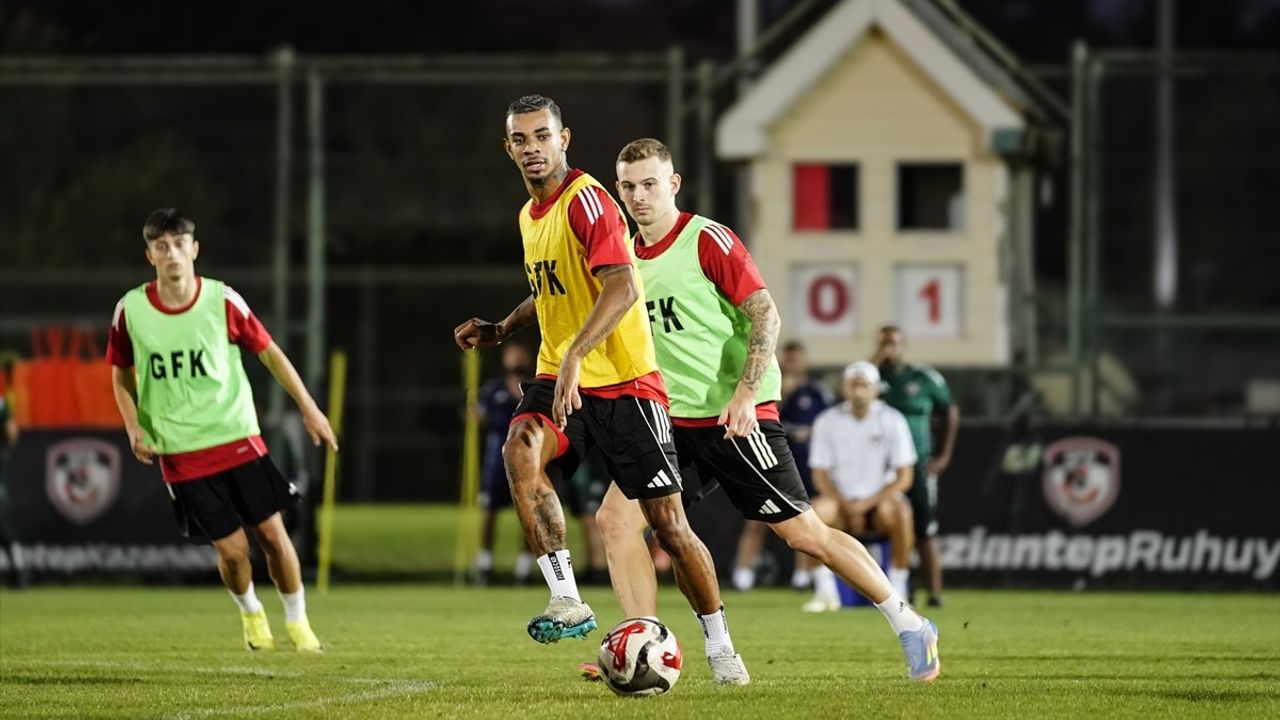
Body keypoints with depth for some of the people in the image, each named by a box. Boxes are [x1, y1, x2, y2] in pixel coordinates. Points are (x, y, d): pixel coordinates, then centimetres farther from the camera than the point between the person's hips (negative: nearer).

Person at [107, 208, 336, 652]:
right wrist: (134, 429, -6)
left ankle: (297, 622, 20)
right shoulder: (131, 310, -6)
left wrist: (308, 408, 5)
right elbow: (121, 374, 9)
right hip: (181, 454, 0)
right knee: (232, 549, -2)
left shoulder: (222, 301, -7)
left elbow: (269, 352, 5)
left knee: (272, 533, -1)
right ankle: (251, 614, 29)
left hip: (238, 439, 0)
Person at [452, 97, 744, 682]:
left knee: (668, 524, -3)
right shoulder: (530, 216, 13)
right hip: (558, 378, 6)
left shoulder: (585, 200, -13)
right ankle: (566, 600, -27)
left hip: (624, 381, -6)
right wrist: (501, 330, 16)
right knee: (520, 451, -27)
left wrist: (574, 355, -37)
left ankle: (720, 646, 15)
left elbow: (622, 287, -27)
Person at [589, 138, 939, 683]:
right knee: (616, 517, -10)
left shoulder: (708, 241, -11)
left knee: (802, 533, -5)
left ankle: (908, 626, 10)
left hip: (737, 417, -7)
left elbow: (765, 315, -14)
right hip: (670, 418, 7)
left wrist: (744, 394, -23)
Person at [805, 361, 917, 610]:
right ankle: (825, 591, -21)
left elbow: (904, 477, -5)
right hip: (842, 500, 1)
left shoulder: (892, 420, -3)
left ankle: (897, 592, -25)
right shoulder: (827, 421, 0)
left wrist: (867, 503, -17)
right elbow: (820, 475, 1)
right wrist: (847, 506, -14)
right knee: (816, 511, -32)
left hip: (878, 501, -1)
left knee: (899, 512, -35)